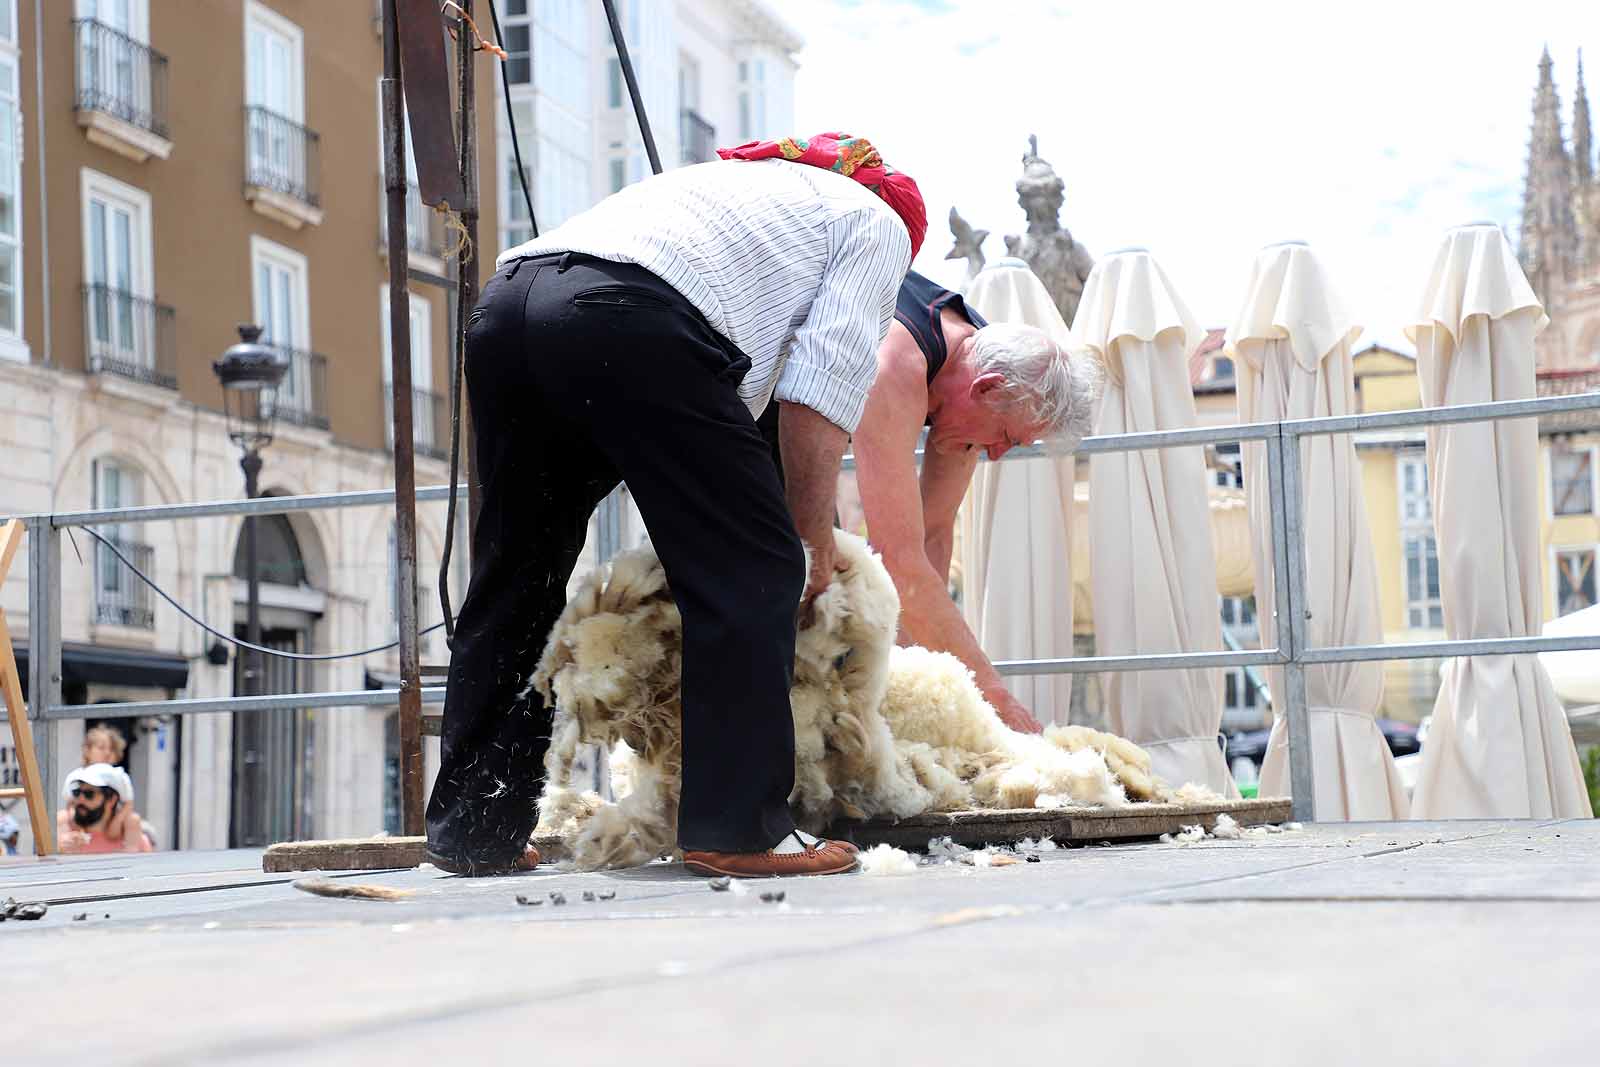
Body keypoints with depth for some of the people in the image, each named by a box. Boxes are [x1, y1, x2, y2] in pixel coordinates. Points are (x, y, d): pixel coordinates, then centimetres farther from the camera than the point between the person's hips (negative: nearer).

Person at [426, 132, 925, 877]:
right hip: (629, 320, -8)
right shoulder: (877, 222, 23)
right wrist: (817, 537, 13)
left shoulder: (739, 179, 43)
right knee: (752, 572, 1)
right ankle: (736, 827, -2)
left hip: (507, 299, 8)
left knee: (513, 578, 16)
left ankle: (472, 831, 21)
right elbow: (822, 389, 6)